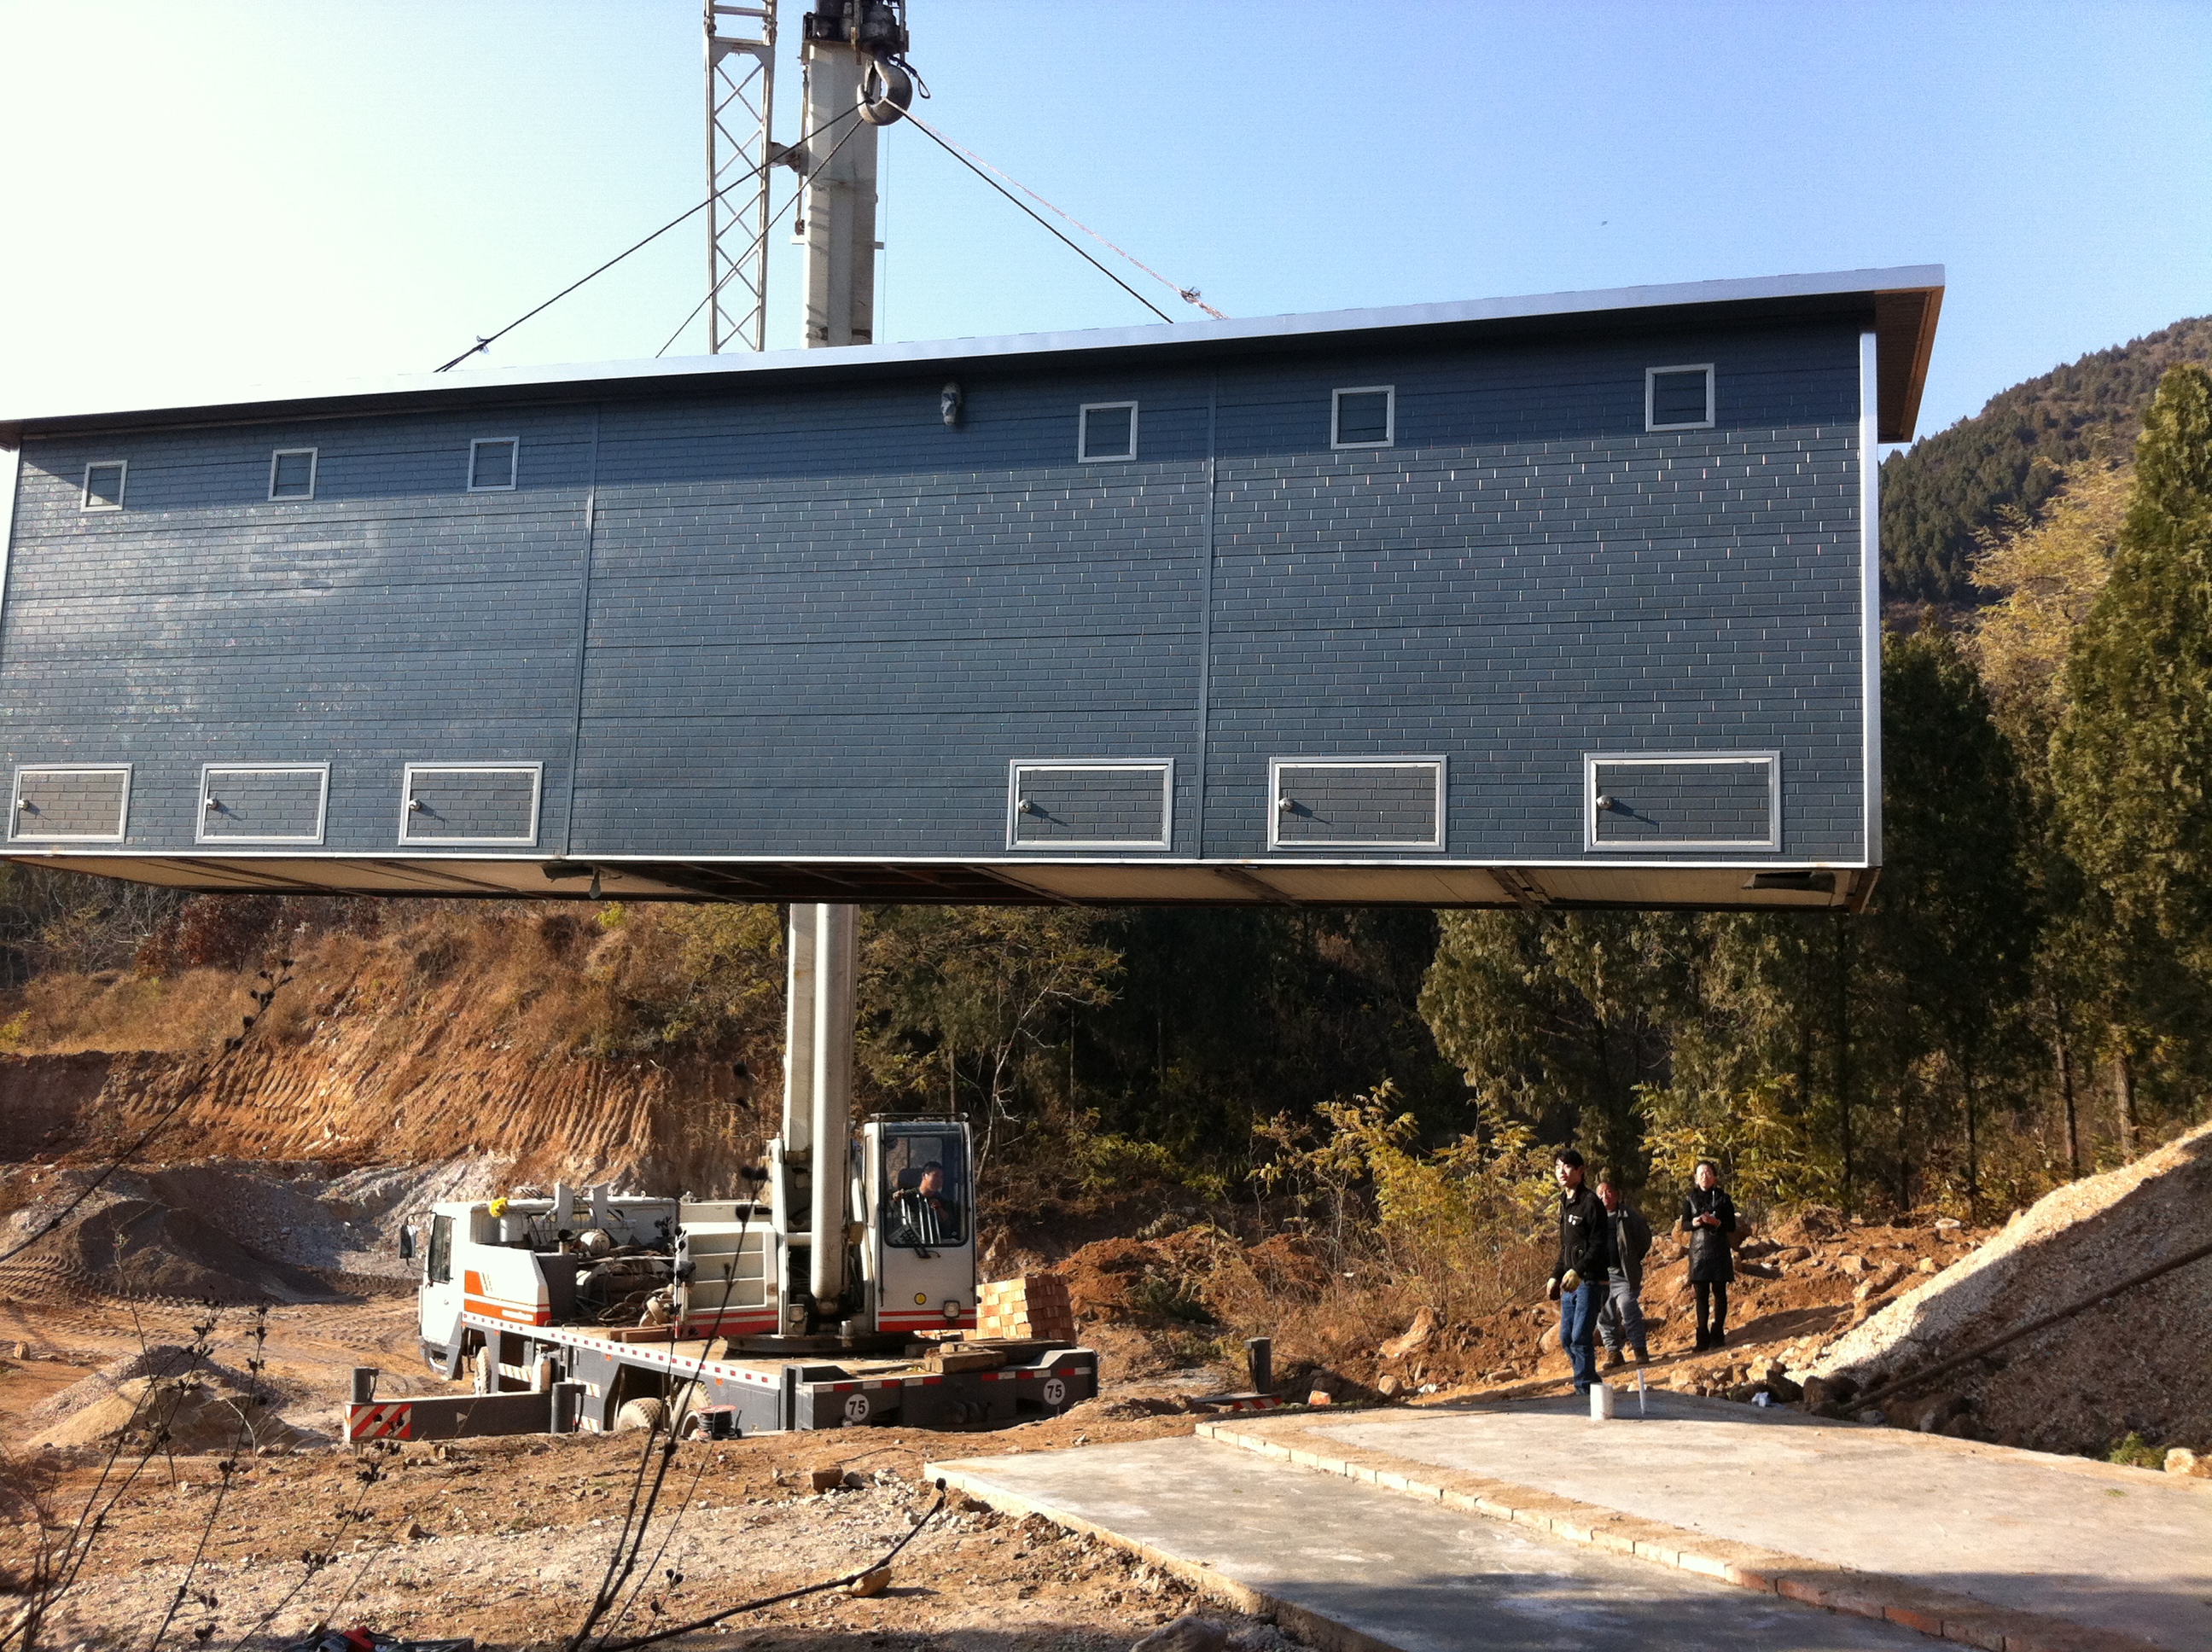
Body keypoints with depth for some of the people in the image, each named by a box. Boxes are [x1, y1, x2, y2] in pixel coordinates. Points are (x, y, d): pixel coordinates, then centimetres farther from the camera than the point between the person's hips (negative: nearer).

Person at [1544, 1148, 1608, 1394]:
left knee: (1581, 1337, -11)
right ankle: (1592, 1383, 21)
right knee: (1567, 1337, 10)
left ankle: (1585, 1388, -3)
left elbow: (1598, 1245, -16)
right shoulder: (1565, 1203, 16)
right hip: (1570, 1282, 9)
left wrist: (1578, 1271, -25)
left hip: (1589, 1281, -9)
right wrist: (1556, 1276, 18)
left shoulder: (1590, 1202, -10)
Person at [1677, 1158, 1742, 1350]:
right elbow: (1684, 1226, 8)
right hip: (1698, 1249, 1)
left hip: (1719, 1250, -1)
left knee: (1719, 1292, -2)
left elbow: (1733, 1227, 2)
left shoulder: (1723, 1198, 2)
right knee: (1701, 1294, -1)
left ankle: (1718, 1334, 4)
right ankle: (1703, 1337, 2)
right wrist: (1694, 1223, -14)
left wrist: (1717, 1222, -17)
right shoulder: (1690, 1198, 6)